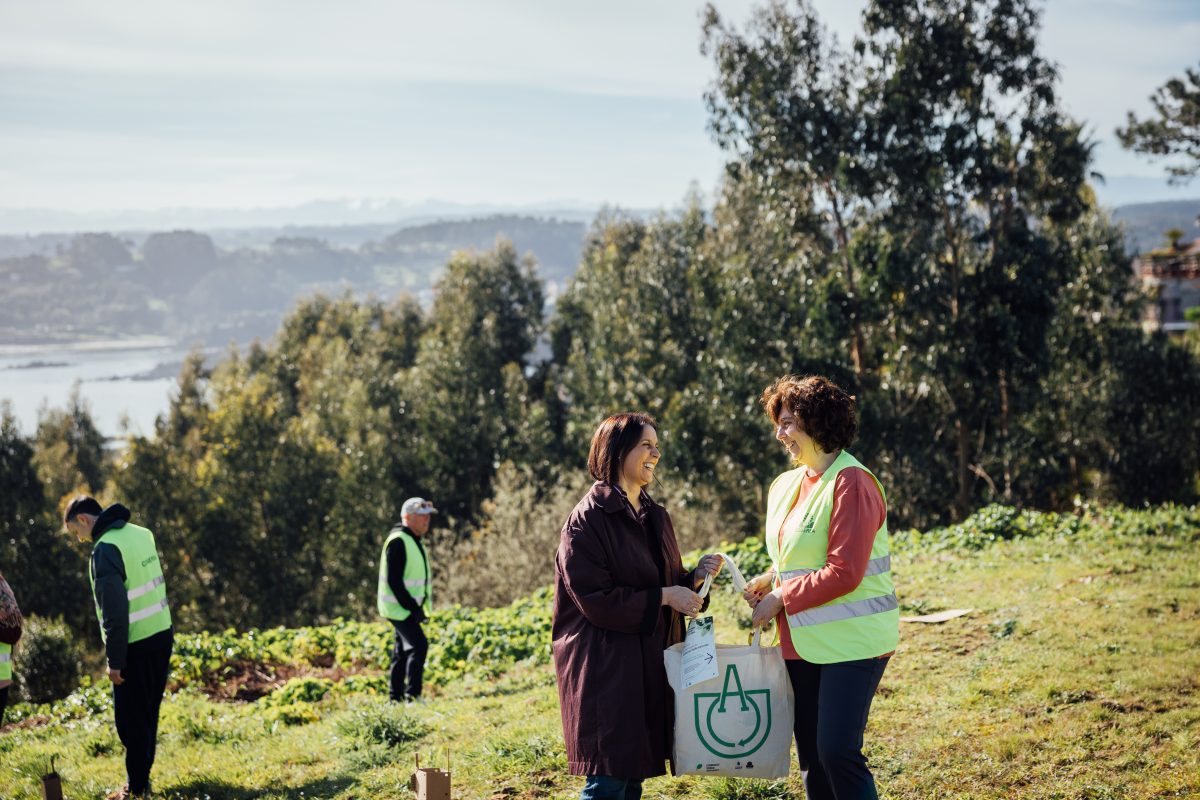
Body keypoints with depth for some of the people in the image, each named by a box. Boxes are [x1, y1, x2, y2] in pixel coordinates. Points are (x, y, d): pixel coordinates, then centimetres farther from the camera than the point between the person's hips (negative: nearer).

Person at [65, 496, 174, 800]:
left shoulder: (106, 549, -17)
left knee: (131, 720, 1)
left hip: (135, 647, -8)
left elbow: (114, 610, -20)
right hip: (161, 636, 8)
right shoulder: (141, 534, 9)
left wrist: (114, 659, -15)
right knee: (148, 715, 15)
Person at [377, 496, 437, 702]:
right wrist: (412, 607, -21)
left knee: (402, 650, 12)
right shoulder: (398, 541, -16)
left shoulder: (414, 540, 15)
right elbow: (393, 580, -21)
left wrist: (418, 606, 13)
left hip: (408, 607, 10)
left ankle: (395, 696, 17)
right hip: (399, 607, -10)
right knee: (418, 645, -16)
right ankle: (412, 695, -14)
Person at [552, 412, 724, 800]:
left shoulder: (654, 517, 14)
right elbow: (594, 598, -17)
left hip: (650, 663, 8)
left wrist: (695, 576, -2)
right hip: (606, 665, -8)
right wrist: (662, 597, -17)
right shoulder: (588, 519, -11)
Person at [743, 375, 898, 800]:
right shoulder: (786, 485, 11)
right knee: (811, 756, 10)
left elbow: (844, 572, -20)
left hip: (852, 640, -8)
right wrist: (769, 581, 3)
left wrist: (781, 599, -13)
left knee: (838, 752, -13)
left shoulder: (851, 484, -15)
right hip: (803, 642, 8)